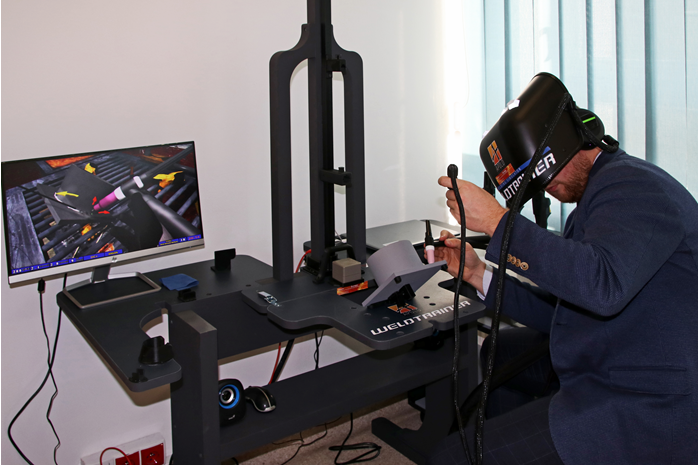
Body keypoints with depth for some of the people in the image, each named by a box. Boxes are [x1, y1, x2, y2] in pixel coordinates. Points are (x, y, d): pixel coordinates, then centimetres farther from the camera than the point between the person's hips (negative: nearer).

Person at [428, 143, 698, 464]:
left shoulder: (632, 183, -15)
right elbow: (559, 315, 17)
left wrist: (498, 221, -26)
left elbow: (603, 286, -33)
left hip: (643, 413, -11)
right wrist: (477, 274, 8)